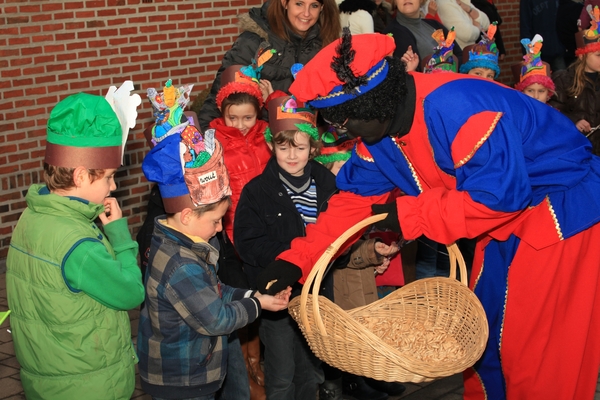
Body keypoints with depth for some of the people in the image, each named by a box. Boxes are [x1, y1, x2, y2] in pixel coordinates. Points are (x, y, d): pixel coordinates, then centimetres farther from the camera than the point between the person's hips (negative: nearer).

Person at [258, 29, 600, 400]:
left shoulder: (455, 109, -33)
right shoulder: (379, 131, -4)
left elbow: (499, 194, -32)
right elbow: (355, 199, 0)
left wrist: (409, 215, -23)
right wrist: (295, 260, -11)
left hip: (563, 211, -9)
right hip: (508, 218, 9)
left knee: (539, 347, -3)